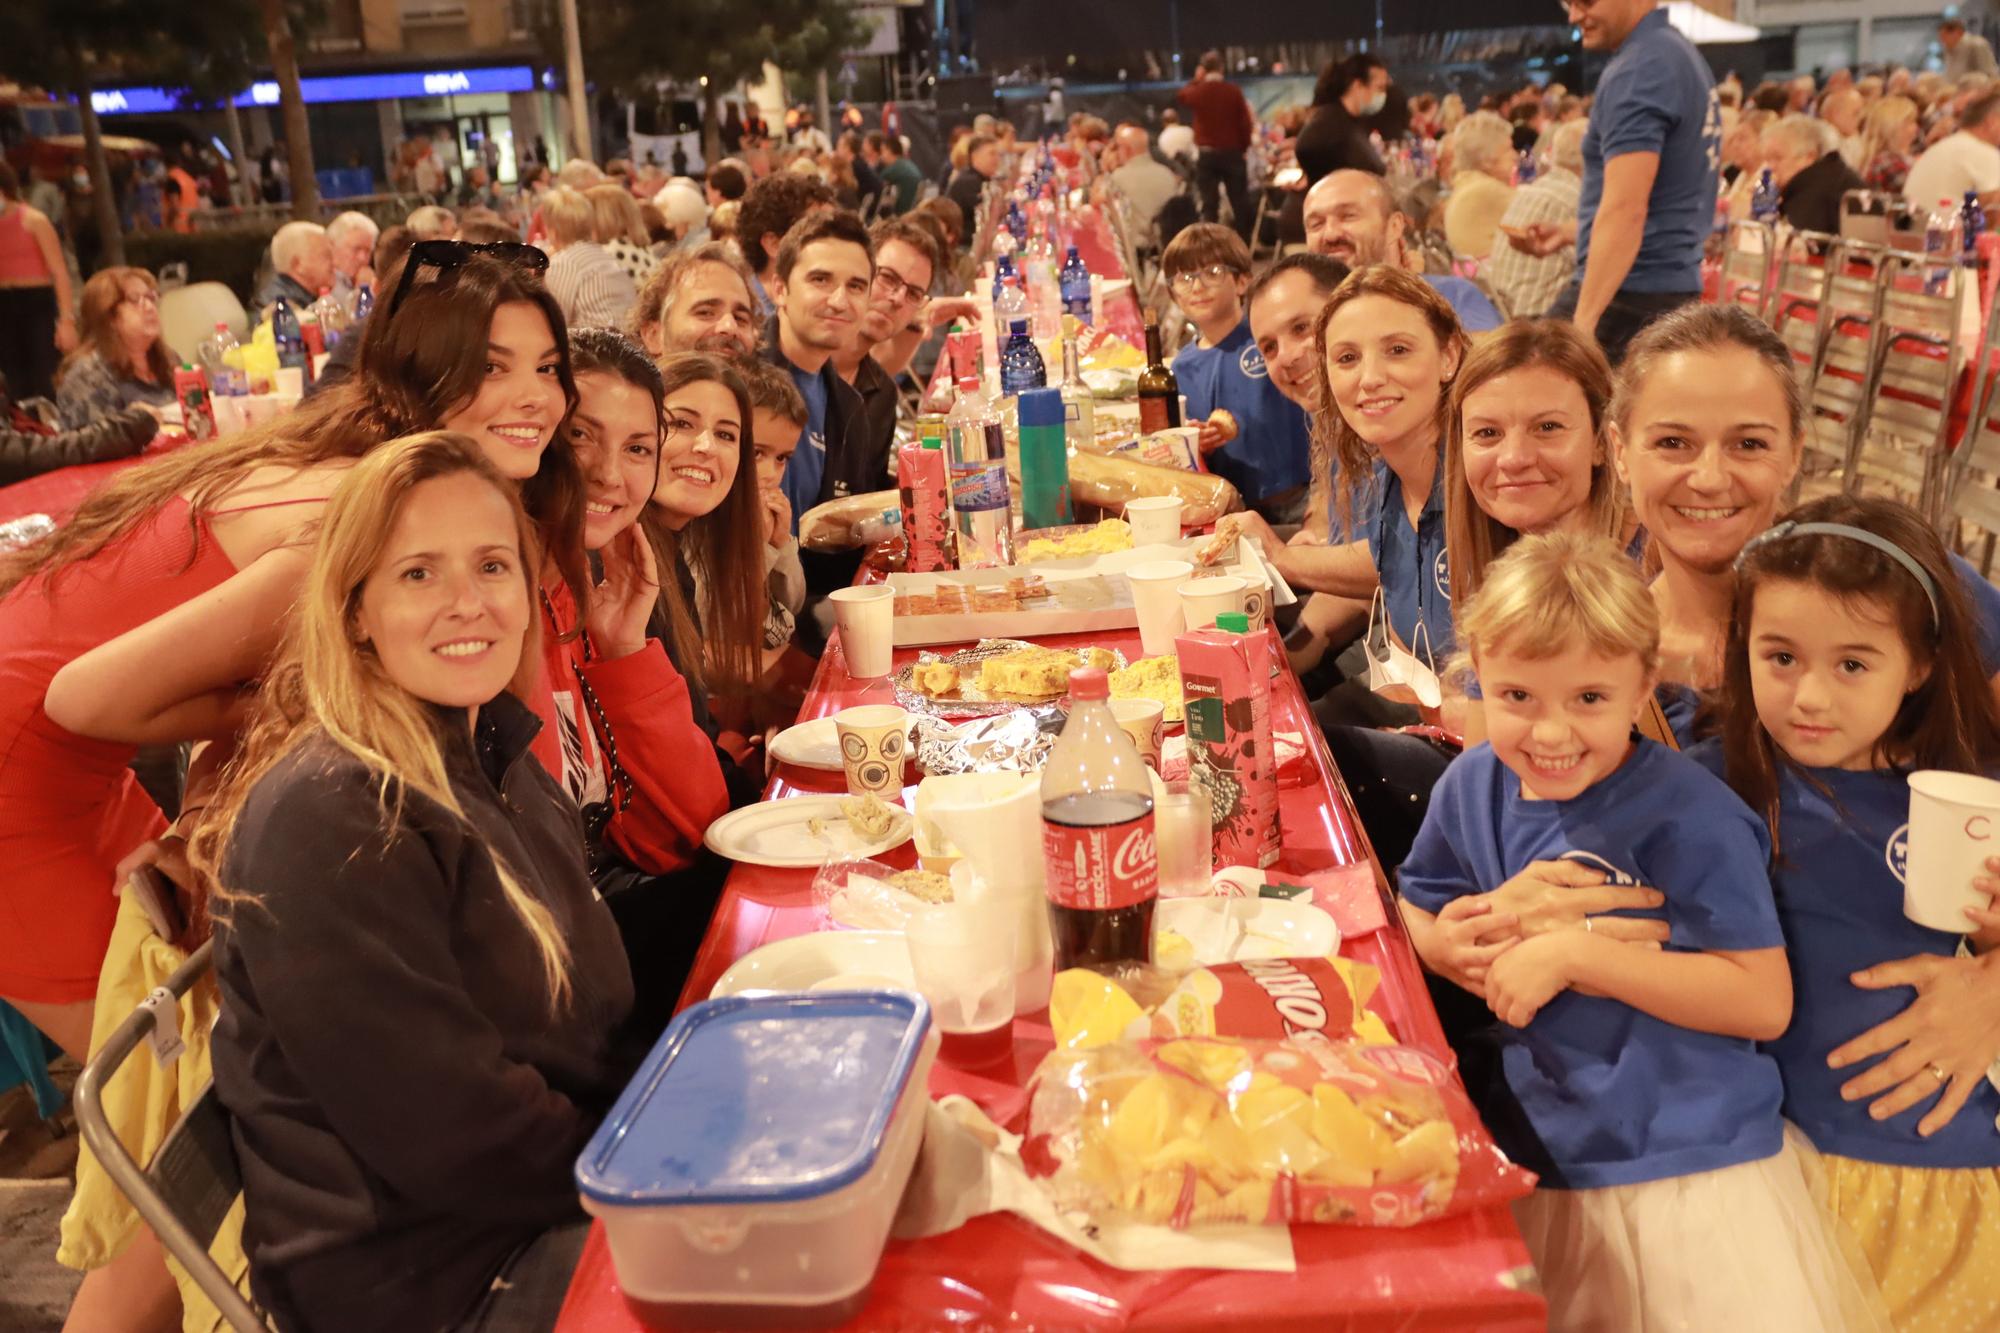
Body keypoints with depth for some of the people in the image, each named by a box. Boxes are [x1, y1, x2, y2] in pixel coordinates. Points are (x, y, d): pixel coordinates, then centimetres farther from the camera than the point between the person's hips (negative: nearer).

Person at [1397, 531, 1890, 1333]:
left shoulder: (1689, 817, -18)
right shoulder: (1472, 787, -2)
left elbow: (1765, 1003, -20)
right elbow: (1414, 907, 14)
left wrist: (1576, 953, -25)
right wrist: (1443, 942, -10)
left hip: (1686, 1173, -4)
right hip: (1529, 1150, 5)